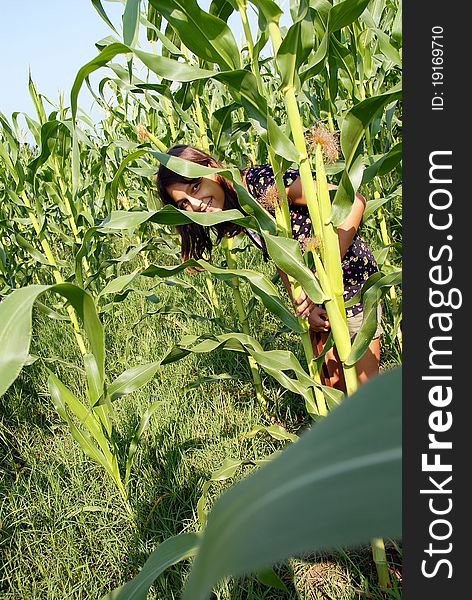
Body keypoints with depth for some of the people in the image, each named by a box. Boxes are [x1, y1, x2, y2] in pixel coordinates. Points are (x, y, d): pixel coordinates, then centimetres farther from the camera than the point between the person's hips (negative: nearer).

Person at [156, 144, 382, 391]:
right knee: (331, 384, 16)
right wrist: (303, 305, -13)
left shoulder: (264, 181, -25)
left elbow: (353, 201, -30)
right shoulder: (237, 213, -1)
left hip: (352, 278, -7)